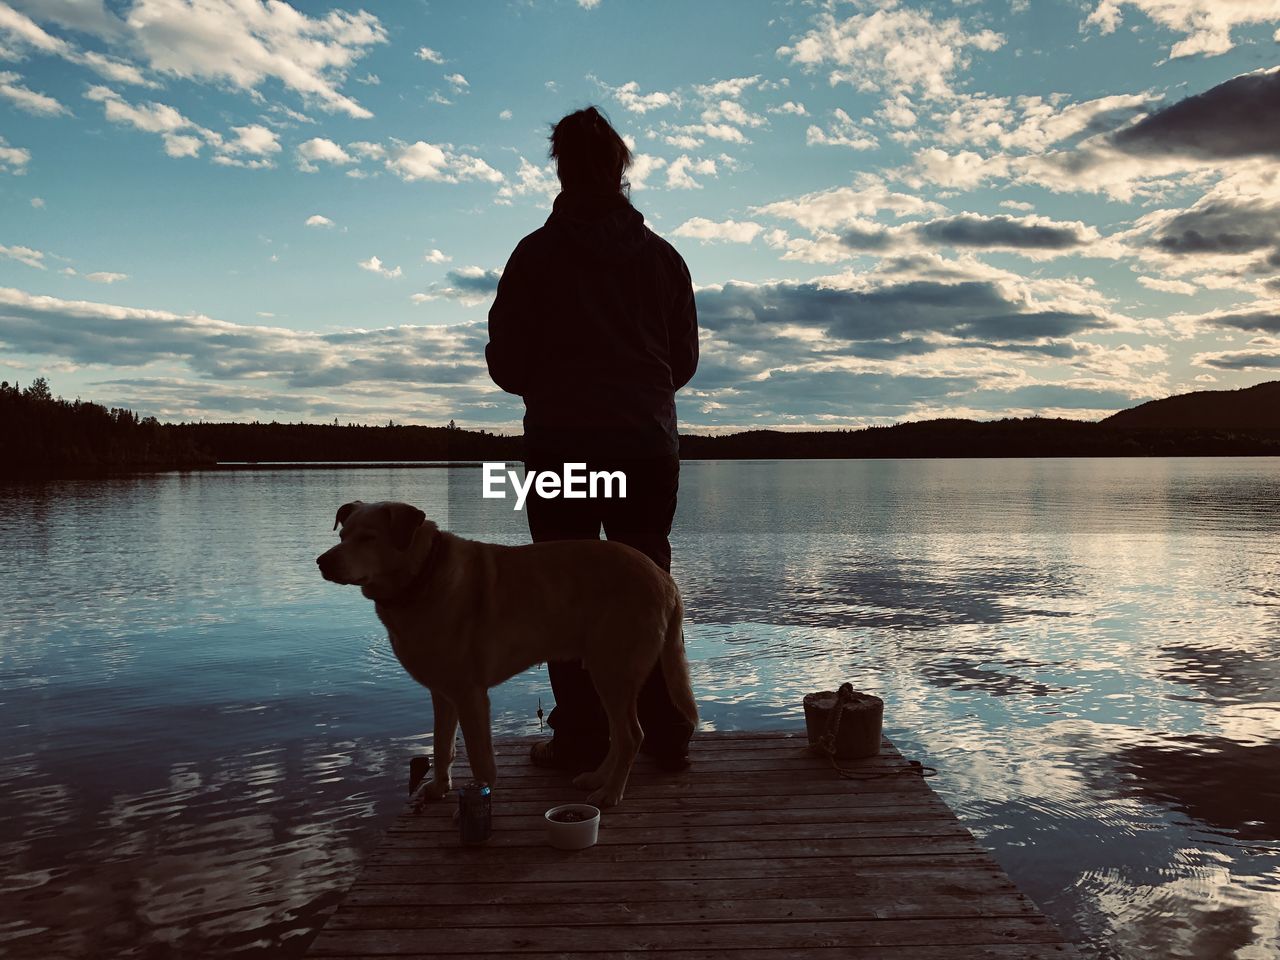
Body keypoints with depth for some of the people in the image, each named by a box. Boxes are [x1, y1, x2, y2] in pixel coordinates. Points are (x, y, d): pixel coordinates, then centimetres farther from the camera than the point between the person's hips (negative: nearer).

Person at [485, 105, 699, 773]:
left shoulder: (537, 253, -4)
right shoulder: (664, 257, 7)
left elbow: (506, 362, -2)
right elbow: (685, 360, 11)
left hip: (561, 444, -3)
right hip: (649, 446, 3)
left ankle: (580, 739, 7)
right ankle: (666, 737, 15)